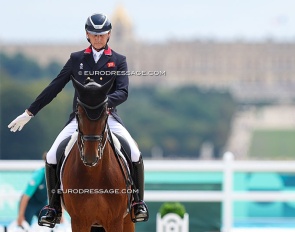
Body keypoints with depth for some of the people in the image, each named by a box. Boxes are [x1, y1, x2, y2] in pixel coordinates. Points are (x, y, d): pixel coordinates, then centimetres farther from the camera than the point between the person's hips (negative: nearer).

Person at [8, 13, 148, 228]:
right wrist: (29, 113, 9)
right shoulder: (76, 59, 9)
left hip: (108, 117, -1)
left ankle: (138, 202, -2)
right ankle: (54, 207, 1)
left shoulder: (119, 61, 5)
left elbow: (123, 92, -7)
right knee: (52, 157, -16)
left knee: (135, 155, -22)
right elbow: (54, 87, 11)